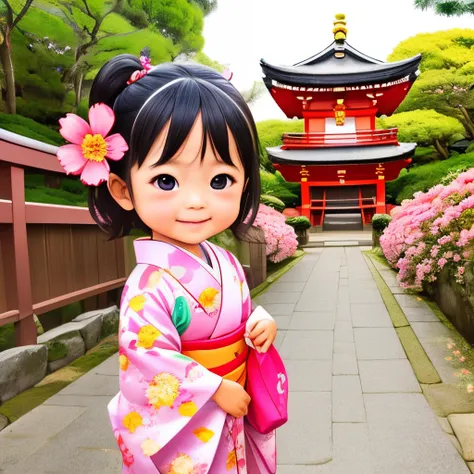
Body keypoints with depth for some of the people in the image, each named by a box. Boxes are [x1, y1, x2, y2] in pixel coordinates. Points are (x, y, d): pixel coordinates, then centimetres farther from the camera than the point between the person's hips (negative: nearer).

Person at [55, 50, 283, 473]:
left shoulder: (226, 263, -4)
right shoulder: (151, 286, -28)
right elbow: (149, 360, -28)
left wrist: (260, 323, -10)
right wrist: (219, 391, -17)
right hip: (181, 436, -6)